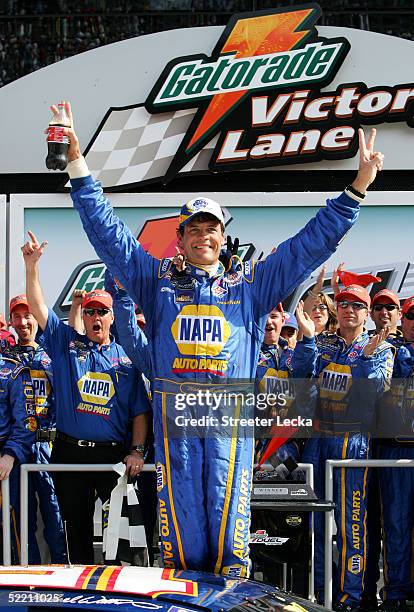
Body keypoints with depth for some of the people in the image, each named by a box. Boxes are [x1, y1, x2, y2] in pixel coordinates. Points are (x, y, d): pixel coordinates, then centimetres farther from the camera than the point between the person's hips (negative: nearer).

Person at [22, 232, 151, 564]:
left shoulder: (126, 358, 7)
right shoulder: (67, 344, 8)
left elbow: (140, 410, 6)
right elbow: (38, 307, -1)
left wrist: (137, 450, -5)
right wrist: (31, 266, -12)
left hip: (113, 455, -1)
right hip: (69, 452, 1)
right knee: (76, 524, 7)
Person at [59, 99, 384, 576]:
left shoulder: (250, 285, 16)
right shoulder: (158, 280, 17)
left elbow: (313, 242, 15)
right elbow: (106, 231, 15)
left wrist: (358, 186, 10)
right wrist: (78, 163, 9)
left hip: (231, 415, 0)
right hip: (173, 413, 0)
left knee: (228, 515, -3)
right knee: (181, 523, -1)